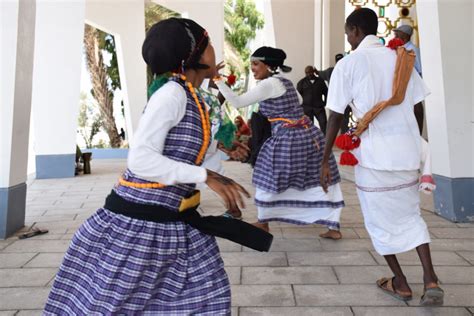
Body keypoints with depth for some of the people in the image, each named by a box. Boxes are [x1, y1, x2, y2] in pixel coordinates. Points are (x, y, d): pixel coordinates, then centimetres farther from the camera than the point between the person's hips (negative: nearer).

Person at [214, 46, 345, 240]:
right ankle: (334, 228, 15)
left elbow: (237, 102, -15)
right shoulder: (285, 82, 15)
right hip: (310, 135, 9)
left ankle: (263, 223, 27)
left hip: (288, 139, -8)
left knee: (267, 179, 11)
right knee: (320, 181, 10)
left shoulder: (268, 84, -10)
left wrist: (218, 80, -11)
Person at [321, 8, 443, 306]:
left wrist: (325, 161, -1)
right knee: (410, 215, 19)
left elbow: (336, 117, -7)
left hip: (374, 151, -4)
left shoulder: (348, 64, -4)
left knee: (381, 219, 13)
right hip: (407, 149, 5)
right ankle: (431, 280, 7)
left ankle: (400, 283, 24)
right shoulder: (401, 59, 9)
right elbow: (416, 106, 9)